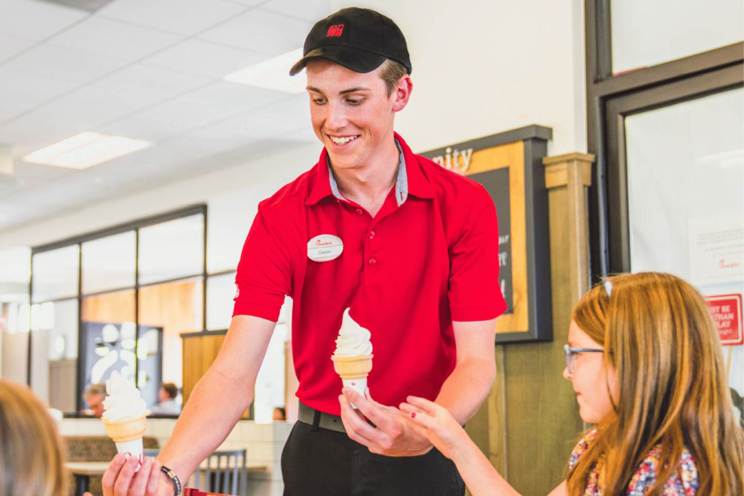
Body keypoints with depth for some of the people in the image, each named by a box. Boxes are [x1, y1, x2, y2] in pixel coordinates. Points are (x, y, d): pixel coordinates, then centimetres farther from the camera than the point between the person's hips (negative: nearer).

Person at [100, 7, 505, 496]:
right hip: (320, 454, 1)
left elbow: (475, 359, -14)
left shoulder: (463, 205, -11)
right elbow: (234, 372, -16)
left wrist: (423, 433, -35)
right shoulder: (281, 217, -10)